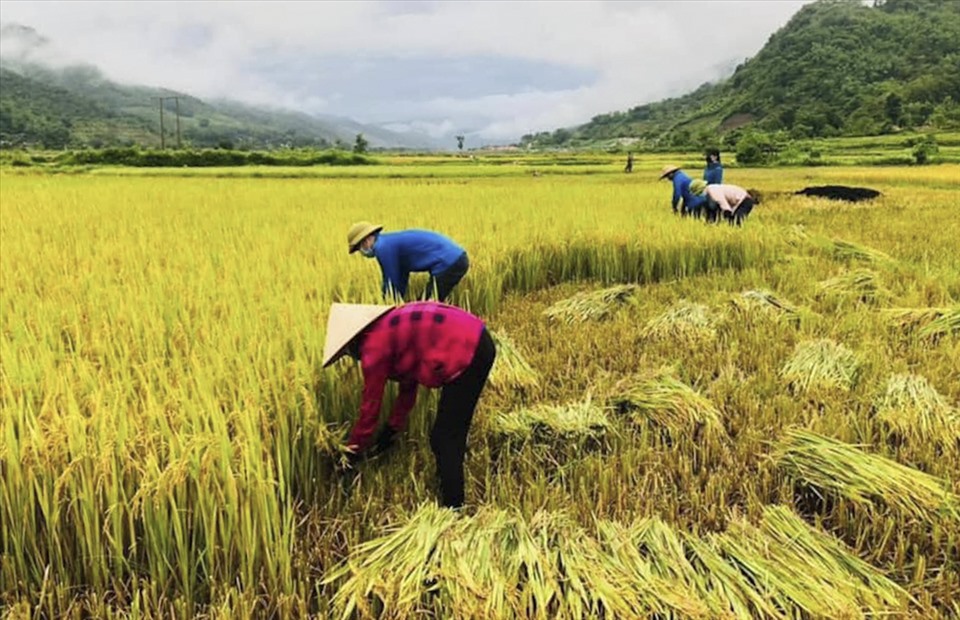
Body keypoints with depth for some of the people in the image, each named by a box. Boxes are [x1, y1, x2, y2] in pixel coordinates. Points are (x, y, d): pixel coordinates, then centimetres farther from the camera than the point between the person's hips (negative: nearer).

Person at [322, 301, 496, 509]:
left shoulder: (374, 345, -5)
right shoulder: (390, 327, 20)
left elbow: (370, 404, 2)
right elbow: (408, 385, 27)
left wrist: (352, 452, 15)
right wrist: (392, 430, 34)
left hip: (467, 354, -10)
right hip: (476, 342, 10)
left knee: (445, 440, 1)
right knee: (449, 434, 22)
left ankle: (452, 509, 9)